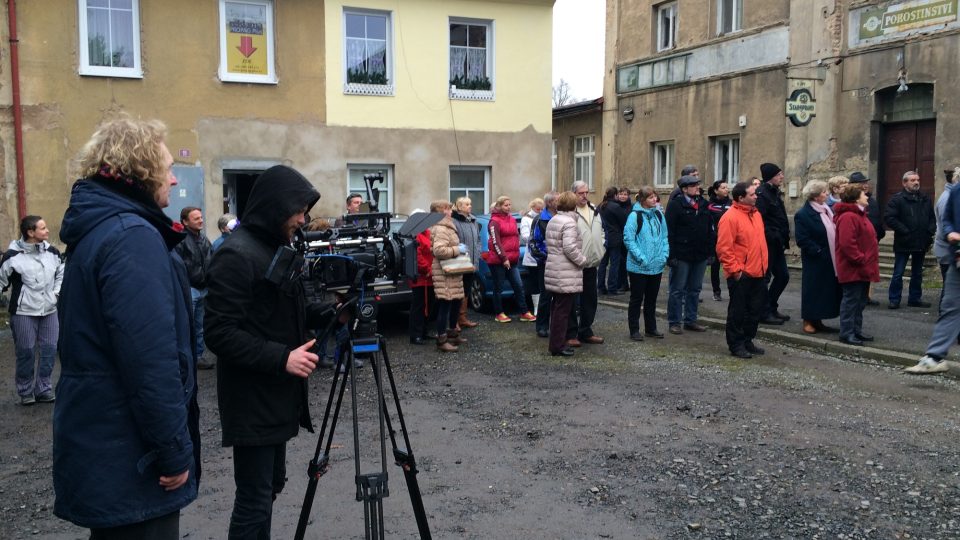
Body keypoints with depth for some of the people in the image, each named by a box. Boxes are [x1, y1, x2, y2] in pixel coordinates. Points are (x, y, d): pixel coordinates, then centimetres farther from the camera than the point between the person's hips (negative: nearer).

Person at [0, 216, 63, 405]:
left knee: (50, 349, 5)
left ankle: (44, 389, 18)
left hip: (49, 310, 4)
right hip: (24, 312, -4)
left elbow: (61, 273, 18)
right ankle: (26, 392, 18)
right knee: (26, 352, 2)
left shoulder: (52, 252, 4)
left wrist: (57, 292, 6)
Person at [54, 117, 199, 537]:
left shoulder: (94, 229, 11)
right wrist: (175, 450, -19)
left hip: (100, 443, 10)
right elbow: (151, 359, -26)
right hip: (131, 457, -10)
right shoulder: (133, 237, -20)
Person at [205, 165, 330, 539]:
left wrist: (327, 314, 2)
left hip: (278, 395, 9)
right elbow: (219, 333, -23)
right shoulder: (236, 256, -19)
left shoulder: (279, 249, 10)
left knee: (270, 487, 19)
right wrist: (282, 358, -28)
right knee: (254, 499, -2)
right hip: (252, 401, -9)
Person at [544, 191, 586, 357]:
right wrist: (582, 260, -9)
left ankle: (556, 342, 23)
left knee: (556, 307, 15)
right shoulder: (569, 222, -16)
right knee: (563, 310, -4)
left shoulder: (552, 221, 14)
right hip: (566, 274, -9)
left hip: (553, 270, 9)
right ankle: (558, 346, 1)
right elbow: (570, 248, -24)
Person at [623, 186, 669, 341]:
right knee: (637, 299, 3)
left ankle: (651, 328, 26)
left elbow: (664, 237, 13)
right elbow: (628, 239, -15)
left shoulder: (659, 215, 8)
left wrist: (664, 255, 0)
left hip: (656, 266, 6)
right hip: (638, 267, -6)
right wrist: (641, 258, -19)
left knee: (652, 299, 15)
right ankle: (634, 330, 12)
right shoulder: (635, 216, -11)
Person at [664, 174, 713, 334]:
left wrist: (712, 249, 4)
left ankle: (690, 320, 24)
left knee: (695, 289, 14)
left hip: (700, 255, 6)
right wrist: (671, 254, -18)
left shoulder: (704, 204, 9)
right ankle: (674, 322, 12)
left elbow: (710, 229, 11)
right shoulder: (675, 204, -9)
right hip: (682, 255, -6)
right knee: (678, 290, 3)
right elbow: (669, 231, -14)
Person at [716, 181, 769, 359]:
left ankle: (747, 341, 28)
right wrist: (735, 270, -16)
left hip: (757, 273, 8)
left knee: (756, 310, 14)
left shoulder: (756, 214, 12)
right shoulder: (730, 217, -15)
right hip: (740, 275, -8)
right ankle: (736, 345, 13)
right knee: (738, 311, 2)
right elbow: (724, 248, -17)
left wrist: (763, 264, 17)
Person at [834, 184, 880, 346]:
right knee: (851, 300, -6)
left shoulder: (859, 215, 18)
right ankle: (846, 334, -1)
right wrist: (861, 260, -21)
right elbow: (847, 243, -26)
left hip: (863, 269, 11)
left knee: (860, 301, 15)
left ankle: (857, 330, 24)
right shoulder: (848, 217, -18)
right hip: (853, 269, -11)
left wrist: (869, 261, 18)